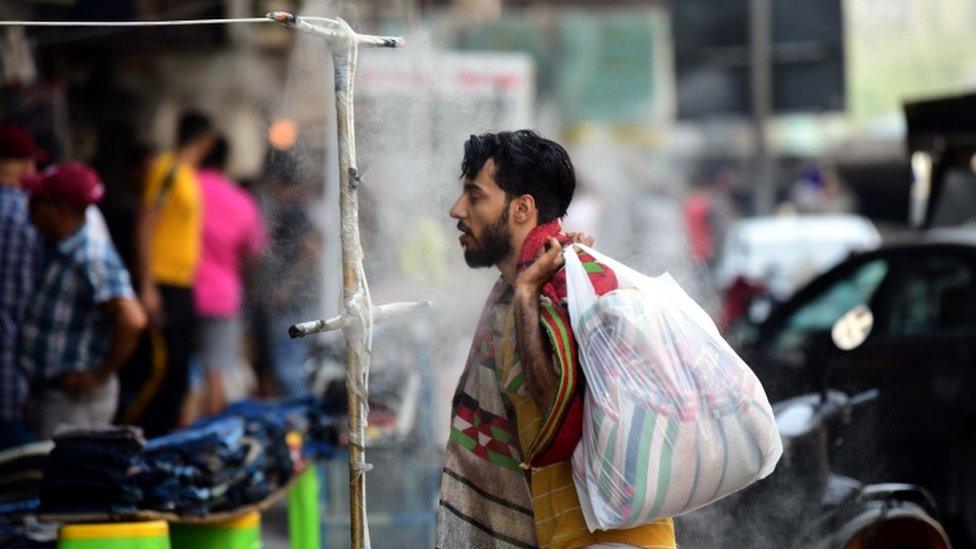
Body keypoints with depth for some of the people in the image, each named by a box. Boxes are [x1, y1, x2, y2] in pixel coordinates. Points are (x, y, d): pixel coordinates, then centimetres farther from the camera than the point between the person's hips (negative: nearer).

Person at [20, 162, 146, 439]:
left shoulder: (92, 258, -20)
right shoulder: (56, 248, 9)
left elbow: (132, 320, -30)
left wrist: (102, 374, -20)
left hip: (75, 395, -10)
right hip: (47, 391, 10)